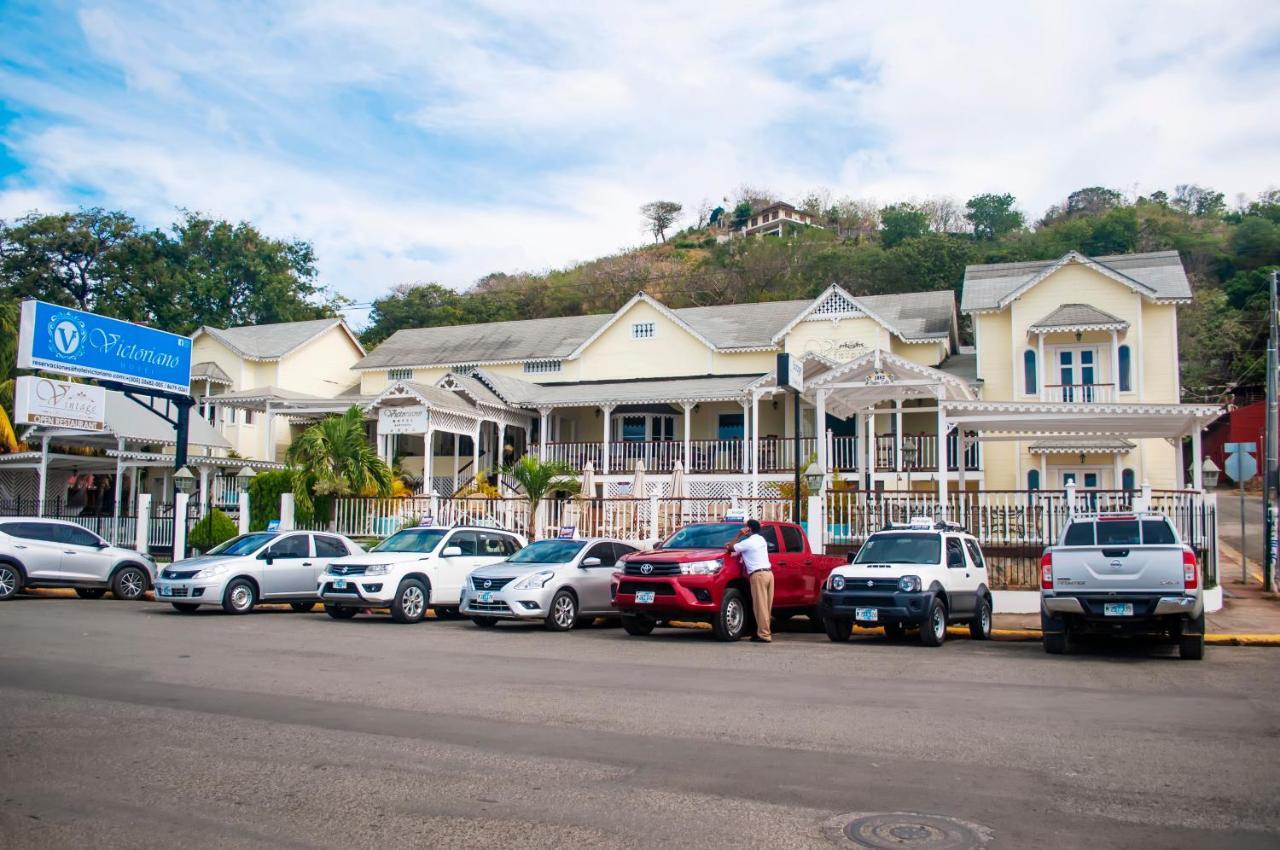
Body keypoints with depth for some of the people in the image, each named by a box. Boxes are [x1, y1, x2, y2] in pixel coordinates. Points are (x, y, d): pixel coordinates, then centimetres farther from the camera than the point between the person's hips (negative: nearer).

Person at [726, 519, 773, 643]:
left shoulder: (747, 542, -7)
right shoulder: (761, 539, 19)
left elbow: (730, 548, -1)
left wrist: (738, 535, 5)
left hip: (758, 575, -8)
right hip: (769, 573, 8)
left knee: (760, 606, -7)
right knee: (766, 606, 8)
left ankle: (764, 635, -9)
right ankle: (765, 631, 10)